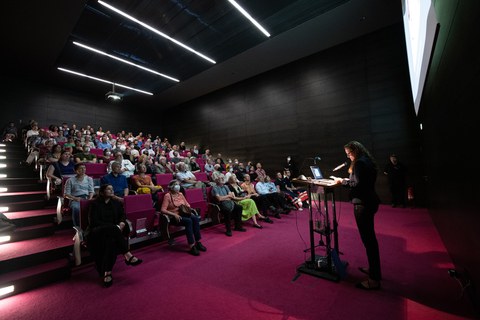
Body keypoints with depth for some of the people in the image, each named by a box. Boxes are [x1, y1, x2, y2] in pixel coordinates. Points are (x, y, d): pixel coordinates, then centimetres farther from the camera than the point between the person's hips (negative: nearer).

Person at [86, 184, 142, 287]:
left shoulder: (117, 203, 17)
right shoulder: (95, 204, 4)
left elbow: (123, 215, 8)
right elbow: (93, 221, -6)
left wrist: (122, 223, -18)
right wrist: (115, 226, -18)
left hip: (111, 231, 3)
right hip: (97, 232, -3)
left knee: (112, 240, -34)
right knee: (112, 228, -37)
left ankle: (107, 272, -33)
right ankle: (127, 255, -36)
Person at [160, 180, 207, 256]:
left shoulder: (180, 194, 12)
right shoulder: (167, 196, -6)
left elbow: (187, 204, 21)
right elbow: (163, 210, -13)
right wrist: (174, 214, -22)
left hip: (183, 214, 5)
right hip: (174, 217, -5)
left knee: (195, 218, -26)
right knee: (188, 221, -34)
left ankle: (198, 243, -21)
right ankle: (192, 247, -30)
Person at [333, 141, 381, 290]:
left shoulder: (359, 163, -16)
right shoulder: (367, 161, 14)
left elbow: (357, 184, -21)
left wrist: (342, 181, -9)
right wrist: (348, 180, 11)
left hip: (362, 204, -11)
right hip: (370, 202, 11)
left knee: (367, 239, -3)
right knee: (370, 237, 20)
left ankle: (374, 279, 7)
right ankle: (373, 269, 36)